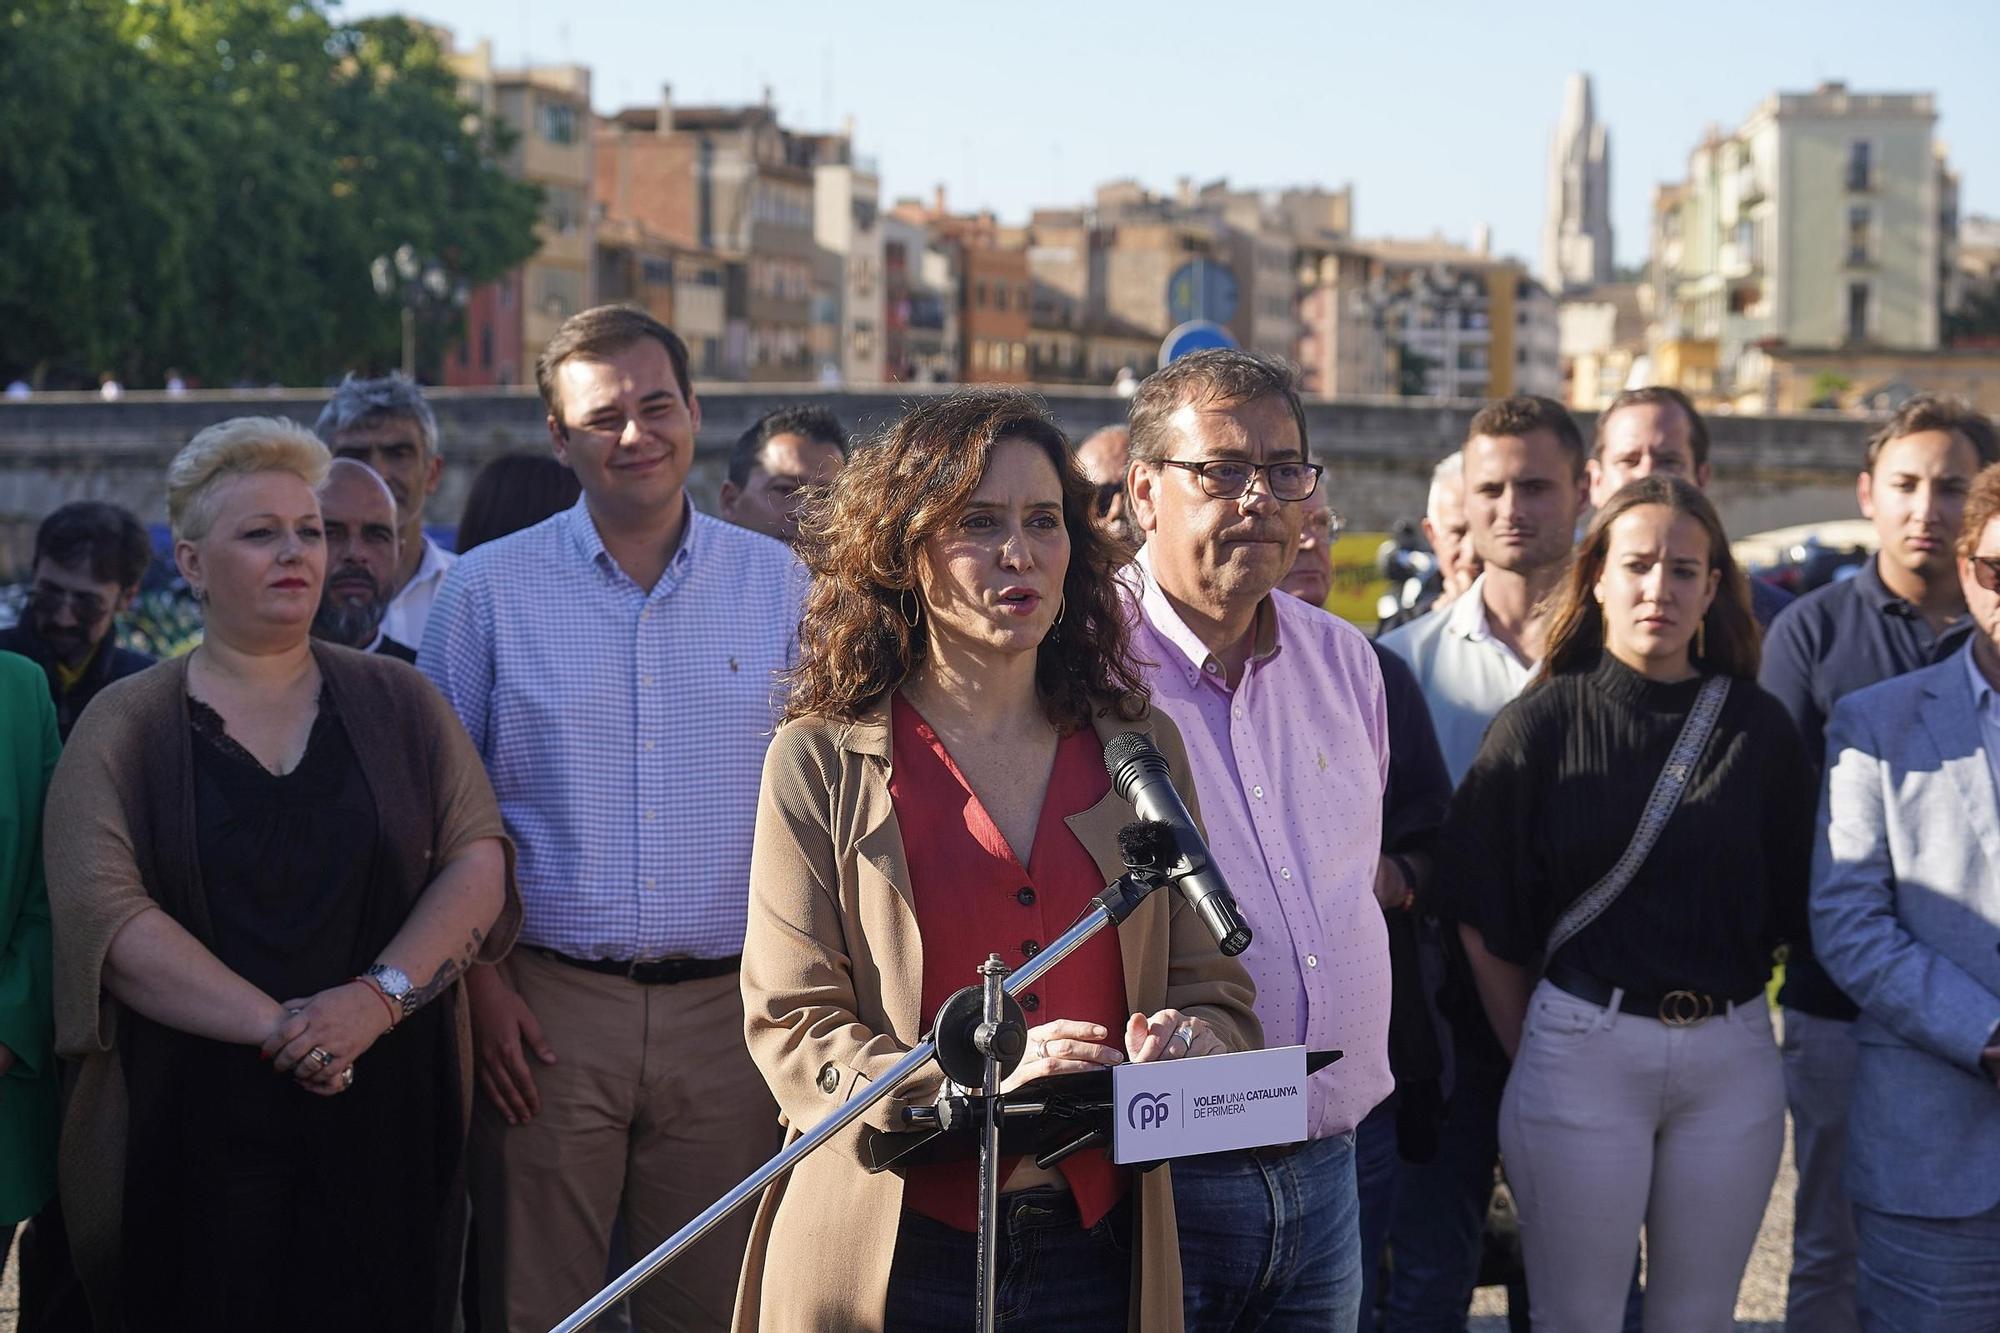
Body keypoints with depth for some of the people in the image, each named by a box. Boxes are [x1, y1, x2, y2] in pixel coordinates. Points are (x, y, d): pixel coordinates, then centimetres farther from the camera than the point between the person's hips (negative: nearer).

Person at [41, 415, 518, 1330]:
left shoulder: (396, 704, 10)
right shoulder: (124, 729, 4)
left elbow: (479, 860, 1)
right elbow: (105, 913, -9)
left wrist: (377, 997, -15)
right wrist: (275, 1025, -18)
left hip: (385, 1127, 2)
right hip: (192, 1142, -1)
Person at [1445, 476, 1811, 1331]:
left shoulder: (1759, 730, 3)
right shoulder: (1543, 723, -3)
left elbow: (1790, 908, 8)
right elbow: (1485, 923, -1)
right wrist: (1531, 1058, -1)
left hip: (1732, 1058, 2)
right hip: (1583, 1050, -2)